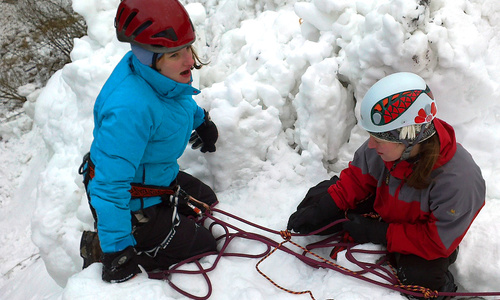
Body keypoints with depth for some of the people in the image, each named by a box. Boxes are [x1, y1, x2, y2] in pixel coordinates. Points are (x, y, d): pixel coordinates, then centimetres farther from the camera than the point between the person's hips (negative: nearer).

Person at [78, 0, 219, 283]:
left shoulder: (163, 73, -13)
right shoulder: (130, 110, -41)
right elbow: (110, 185, -37)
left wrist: (200, 120, 31)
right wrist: (117, 250, -30)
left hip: (156, 175, 9)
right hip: (132, 205, -9)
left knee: (207, 202, 27)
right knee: (204, 248, 7)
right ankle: (101, 248, 8)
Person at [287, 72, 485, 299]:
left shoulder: (459, 181, -37)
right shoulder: (385, 144, -26)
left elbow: (438, 242, -28)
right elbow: (356, 179, -8)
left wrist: (379, 234, -30)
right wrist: (322, 210, -18)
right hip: (380, 213, 4)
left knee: (420, 279, -33)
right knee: (318, 197, -4)